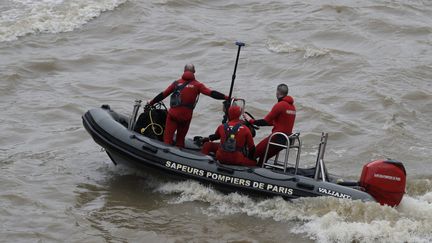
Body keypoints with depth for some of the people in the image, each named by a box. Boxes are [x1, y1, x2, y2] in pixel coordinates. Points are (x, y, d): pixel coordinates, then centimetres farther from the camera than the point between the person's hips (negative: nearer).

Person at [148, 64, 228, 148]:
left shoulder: (177, 83, 7)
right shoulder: (197, 85, 2)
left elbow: (163, 94, 11)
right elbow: (211, 93, -7)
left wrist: (151, 102, 22)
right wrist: (226, 97, -8)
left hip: (173, 113, -1)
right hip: (186, 116, 1)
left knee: (168, 137, 2)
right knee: (180, 138, 16)